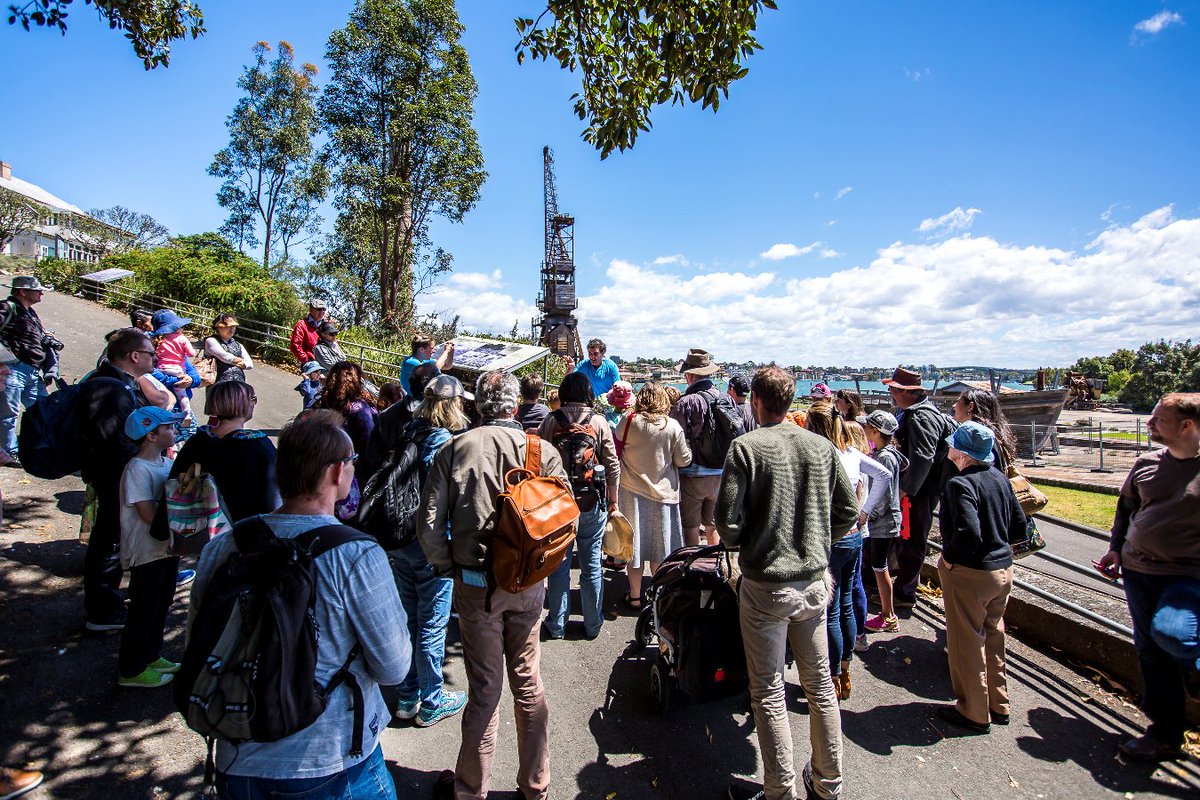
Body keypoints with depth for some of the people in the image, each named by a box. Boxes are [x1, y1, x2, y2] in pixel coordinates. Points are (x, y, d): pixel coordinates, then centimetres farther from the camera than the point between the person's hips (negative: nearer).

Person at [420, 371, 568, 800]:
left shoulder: (454, 449, -8)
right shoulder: (543, 451, -7)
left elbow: (429, 527, -10)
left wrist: (448, 567, 6)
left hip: (475, 584, -1)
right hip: (529, 585, 1)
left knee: (484, 688, 13)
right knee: (528, 684, 17)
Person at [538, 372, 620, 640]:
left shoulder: (551, 421, -5)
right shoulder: (599, 421, -5)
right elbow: (613, 465, -4)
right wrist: (613, 500, 7)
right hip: (592, 502, 0)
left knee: (559, 564, 11)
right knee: (591, 565, 11)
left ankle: (557, 625, 22)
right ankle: (593, 625, 24)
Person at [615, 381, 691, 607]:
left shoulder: (629, 422, -9)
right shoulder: (672, 426, -10)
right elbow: (683, 460, -3)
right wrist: (687, 448, 16)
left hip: (631, 492, 0)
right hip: (662, 493, 0)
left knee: (635, 544, 10)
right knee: (659, 546, 13)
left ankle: (635, 596, 20)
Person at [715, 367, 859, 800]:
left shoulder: (746, 447, -15)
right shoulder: (822, 446, -1)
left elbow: (728, 522, -17)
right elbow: (848, 511, 6)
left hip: (765, 585, -5)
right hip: (813, 581, 5)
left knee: (769, 692, 10)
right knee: (819, 683, 20)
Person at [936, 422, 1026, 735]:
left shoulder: (960, 484, -23)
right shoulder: (1000, 478, 2)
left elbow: (968, 531, -32)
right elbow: (1019, 526, 8)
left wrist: (949, 557, -17)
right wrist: (996, 546, 14)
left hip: (969, 573, -8)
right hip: (1003, 570, 8)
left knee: (967, 644, 8)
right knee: (993, 636, 22)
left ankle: (974, 713, 22)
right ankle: (998, 705, 36)